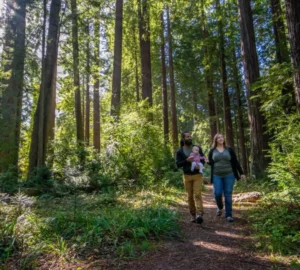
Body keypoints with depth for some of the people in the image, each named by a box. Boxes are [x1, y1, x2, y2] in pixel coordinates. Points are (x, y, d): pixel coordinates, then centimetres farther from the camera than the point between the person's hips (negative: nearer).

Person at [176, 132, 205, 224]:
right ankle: (193, 215, 18)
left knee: (197, 195, -12)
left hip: (197, 175, -1)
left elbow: (203, 159, 7)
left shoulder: (197, 148, 5)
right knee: (190, 196, 7)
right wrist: (186, 160, -20)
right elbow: (178, 164, -4)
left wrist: (200, 165, -15)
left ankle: (199, 215, -19)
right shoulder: (180, 152, 2)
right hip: (187, 176, 1)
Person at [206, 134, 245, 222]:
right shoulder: (212, 151, 7)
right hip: (216, 176, 0)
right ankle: (220, 207, 26)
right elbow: (211, 162, 12)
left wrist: (241, 173, 6)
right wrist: (208, 162, -11)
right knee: (217, 193, -5)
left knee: (228, 195, 0)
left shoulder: (229, 150, 6)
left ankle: (229, 215, 10)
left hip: (229, 175, 0)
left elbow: (235, 162, 8)